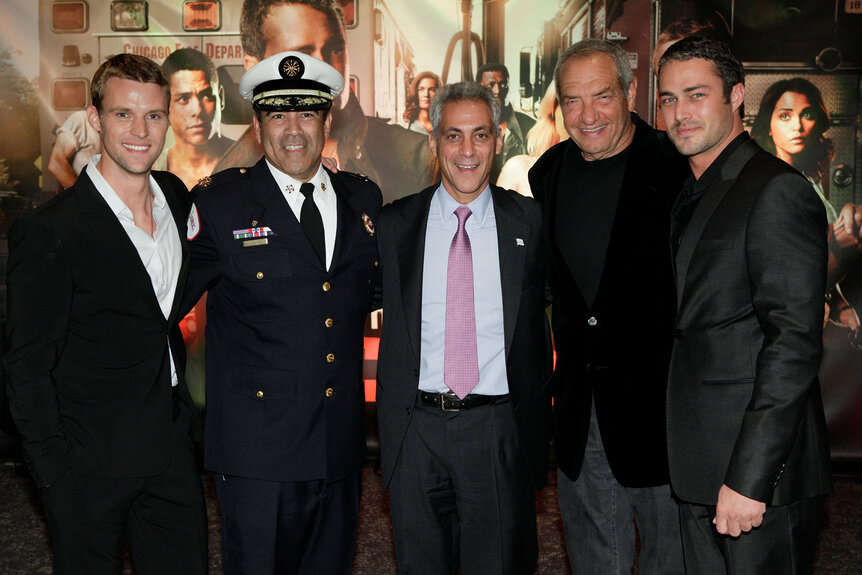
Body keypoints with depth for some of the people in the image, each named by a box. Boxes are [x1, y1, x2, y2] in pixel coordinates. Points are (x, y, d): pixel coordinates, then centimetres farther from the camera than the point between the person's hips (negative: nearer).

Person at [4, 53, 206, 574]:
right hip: (89, 464, -5)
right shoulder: (50, 231, -17)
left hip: (172, 447, 6)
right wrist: (55, 466, -12)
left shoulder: (176, 196, 3)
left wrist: (182, 409, 14)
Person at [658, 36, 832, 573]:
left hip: (762, 474, -8)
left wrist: (749, 478, -22)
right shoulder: (692, 196, 15)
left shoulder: (778, 191, -12)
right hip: (699, 469, 8)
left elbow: (794, 342, -19)